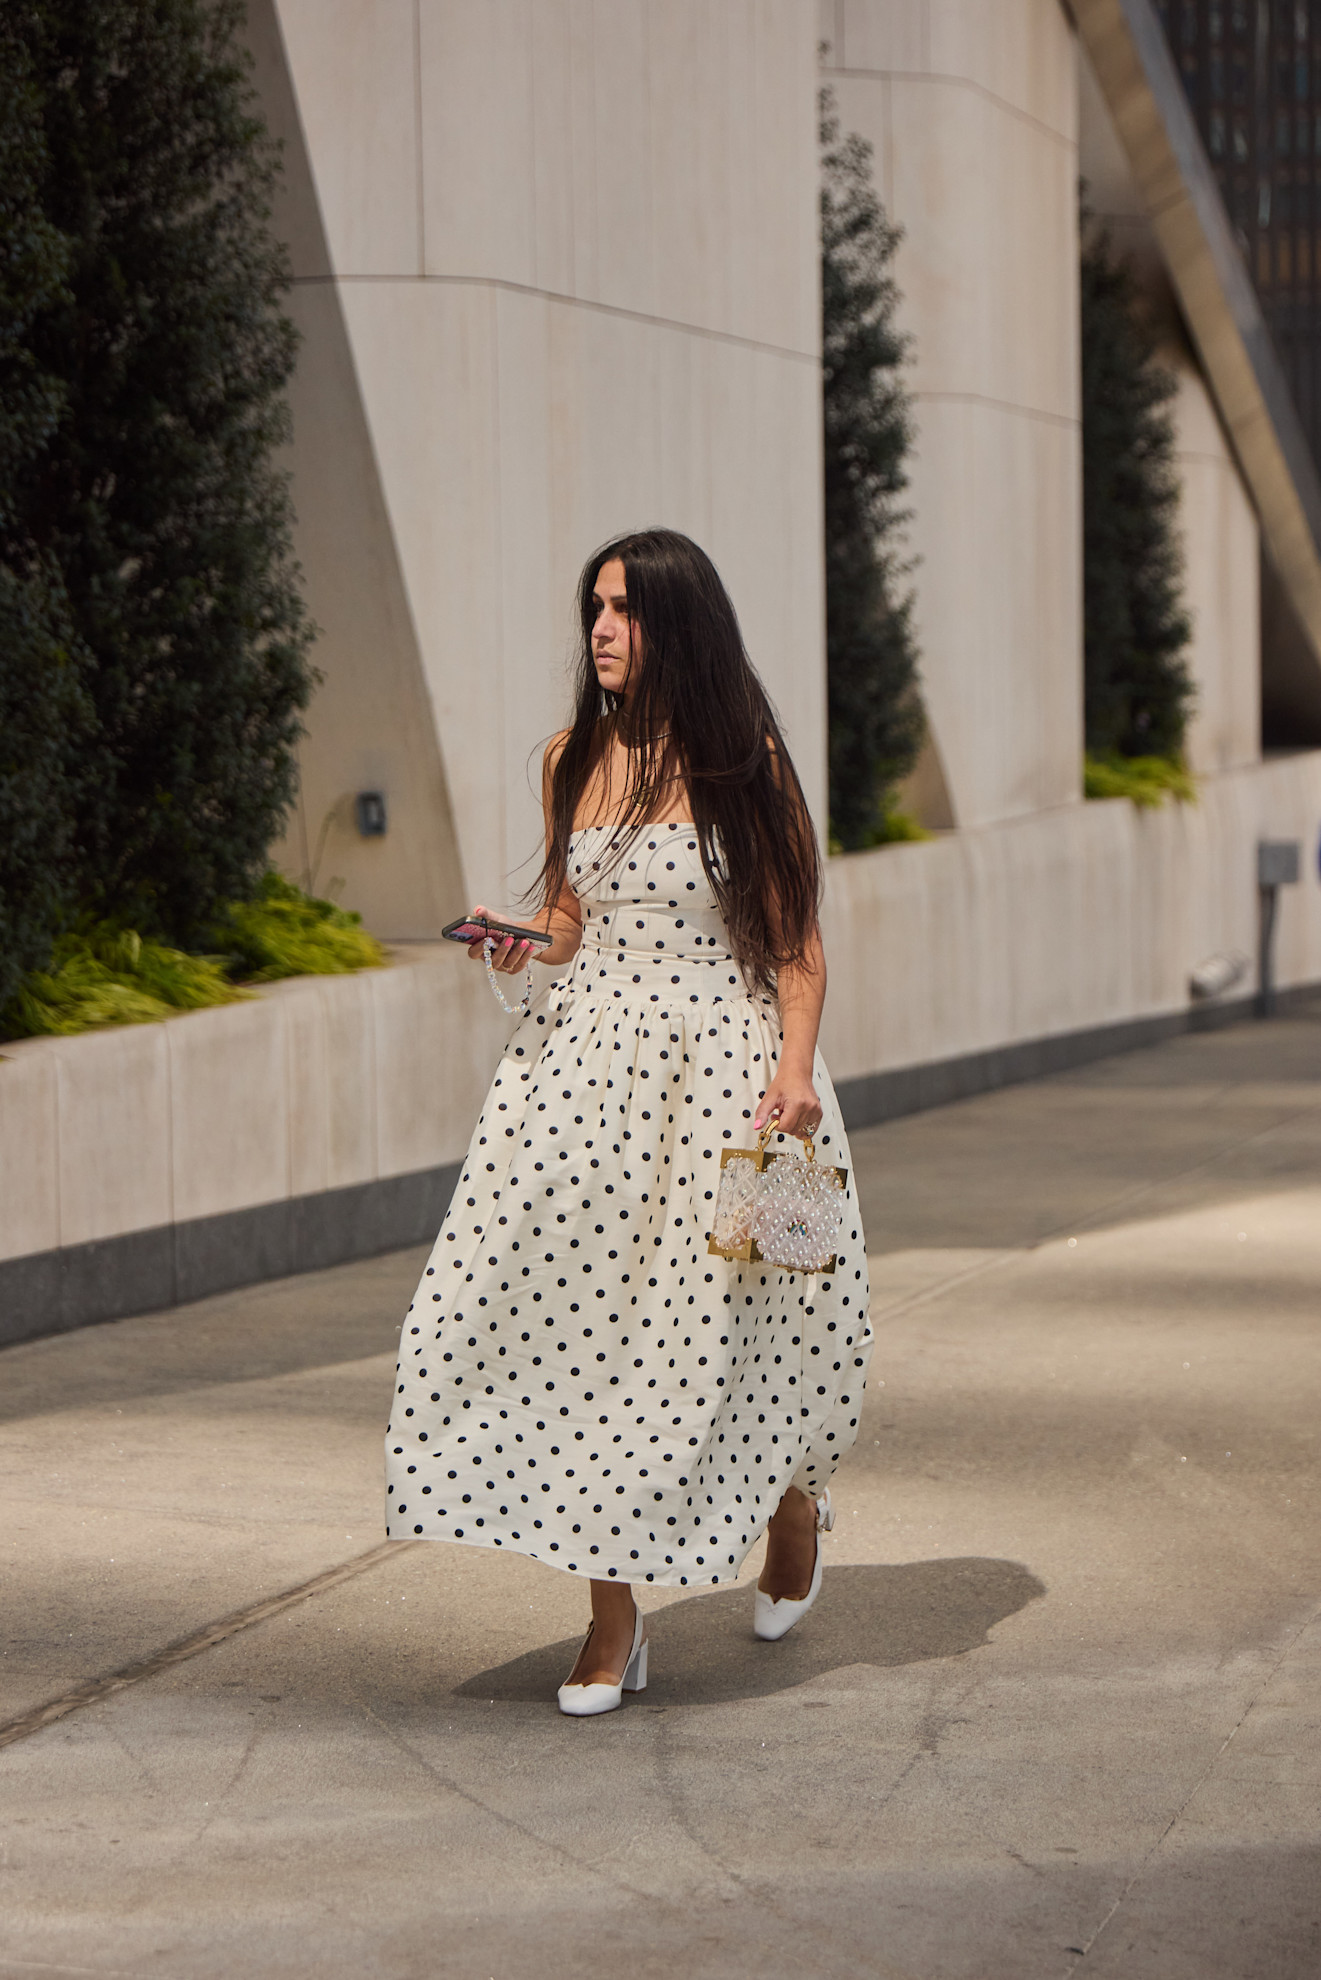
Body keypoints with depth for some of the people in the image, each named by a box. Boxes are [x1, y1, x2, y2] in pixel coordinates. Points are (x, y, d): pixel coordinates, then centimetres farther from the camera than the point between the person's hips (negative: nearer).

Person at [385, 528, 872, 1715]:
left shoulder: (744, 761, -3)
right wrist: (521, 945, -2)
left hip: (721, 1059, -4)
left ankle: (794, 1496, 35)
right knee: (581, 1316, -3)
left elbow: (796, 939, -2)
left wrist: (796, 1065, -14)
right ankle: (614, 1619, 4)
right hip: (588, 1058, 4)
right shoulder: (575, 761, 10)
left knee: (721, 1321, -1)